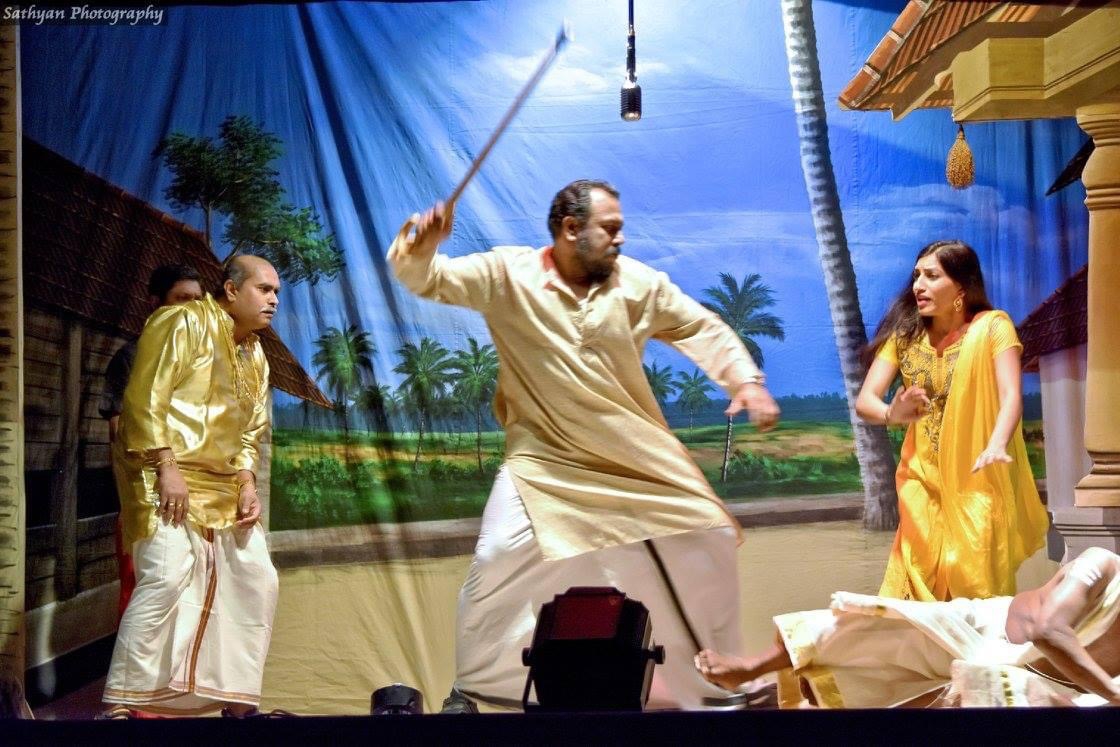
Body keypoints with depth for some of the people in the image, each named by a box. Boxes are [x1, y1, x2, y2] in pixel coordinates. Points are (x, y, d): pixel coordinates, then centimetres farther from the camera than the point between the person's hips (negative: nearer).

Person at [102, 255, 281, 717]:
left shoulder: (255, 355, 17)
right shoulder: (185, 322, -7)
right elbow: (145, 397, -15)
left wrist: (247, 482, 1)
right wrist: (166, 468, -21)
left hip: (223, 487, 9)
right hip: (167, 476, -9)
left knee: (256, 581, 6)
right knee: (167, 577, -23)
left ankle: (238, 701, 15)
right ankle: (122, 703, -17)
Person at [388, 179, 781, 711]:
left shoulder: (638, 283, -3)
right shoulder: (506, 274, -10)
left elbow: (702, 329, 5)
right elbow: (428, 279, -14)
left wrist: (745, 380, -8)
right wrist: (420, 248, -37)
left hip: (634, 457, 3)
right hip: (544, 459, -3)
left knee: (704, 545, 4)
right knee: (498, 565, -14)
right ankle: (472, 687, 9)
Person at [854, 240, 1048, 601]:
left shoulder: (992, 327, -8)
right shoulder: (904, 333, 1)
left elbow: (1011, 394, -20)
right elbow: (864, 400, -8)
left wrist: (997, 446, -40)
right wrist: (892, 414, -32)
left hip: (978, 483, -3)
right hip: (924, 482, 3)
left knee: (978, 590, -3)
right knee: (920, 585, 0)